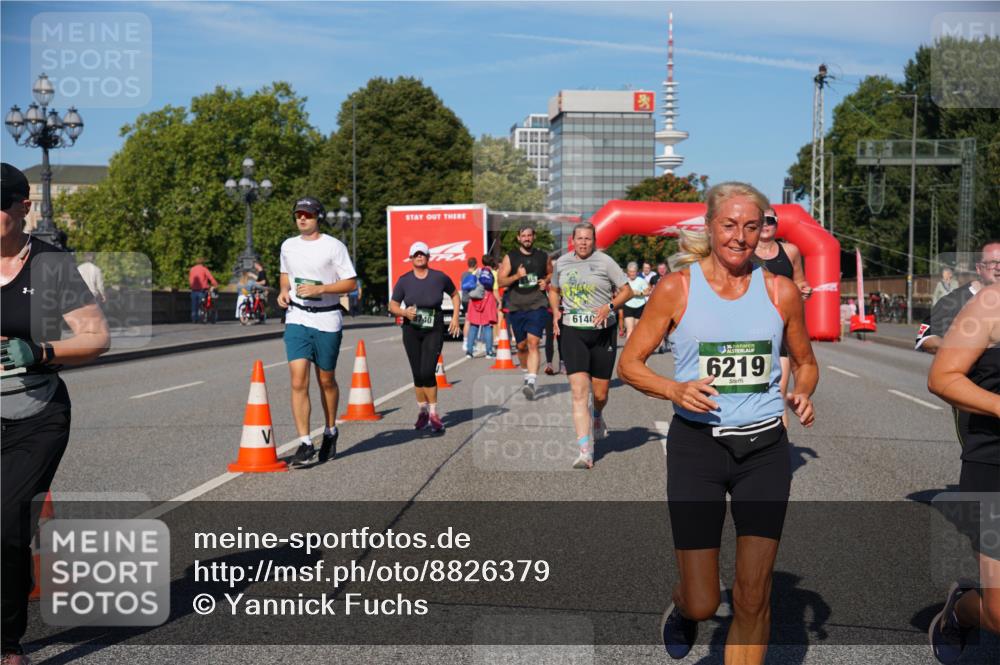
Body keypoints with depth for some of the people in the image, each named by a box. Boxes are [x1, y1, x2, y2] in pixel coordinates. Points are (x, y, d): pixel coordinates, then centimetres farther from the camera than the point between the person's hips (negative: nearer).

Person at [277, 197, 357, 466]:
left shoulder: (333, 246, -5)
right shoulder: (288, 246, 11)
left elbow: (351, 282, -6)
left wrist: (319, 289, -18)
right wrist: (283, 291, 6)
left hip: (327, 320, -3)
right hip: (296, 319, 3)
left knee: (326, 381, 9)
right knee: (298, 381, -10)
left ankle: (330, 431, 31)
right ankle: (305, 443, -9)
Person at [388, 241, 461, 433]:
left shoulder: (439, 277, -2)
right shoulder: (404, 280, 0)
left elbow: (455, 295, 14)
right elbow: (392, 306, 5)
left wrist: (455, 317, 5)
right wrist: (405, 312, -16)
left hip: (434, 330, -2)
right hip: (411, 331, 2)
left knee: (427, 372, -14)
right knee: (417, 374, 6)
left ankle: (433, 414, -2)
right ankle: (422, 411, 23)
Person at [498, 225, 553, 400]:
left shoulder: (543, 257, 8)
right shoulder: (510, 257, 4)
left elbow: (551, 273, 24)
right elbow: (501, 281, -1)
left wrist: (546, 281, 2)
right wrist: (516, 276, -18)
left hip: (537, 306, -2)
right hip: (517, 307, 2)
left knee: (533, 343, -17)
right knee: (521, 346, 11)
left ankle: (531, 383, -26)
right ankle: (526, 374, 37)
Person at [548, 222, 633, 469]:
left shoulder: (605, 262, -2)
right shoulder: (561, 263, 8)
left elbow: (627, 291, 1)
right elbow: (553, 291, 24)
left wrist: (609, 307, -16)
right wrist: (556, 312, 6)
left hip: (602, 331, -1)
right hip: (572, 331, 1)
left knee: (600, 394, 7)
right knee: (579, 392, -11)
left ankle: (597, 418, 45)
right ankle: (585, 453, -12)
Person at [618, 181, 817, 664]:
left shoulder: (782, 292, 3)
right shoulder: (677, 288, -4)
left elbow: (806, 362, 17)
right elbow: (629, 363, 1)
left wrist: (802, 395, -5)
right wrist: (674, 390, -18)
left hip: (765, 448, 2)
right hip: (696, 446, -2)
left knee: (753, 598, 1)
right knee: (702, 604, 2)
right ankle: (681, 608, 39)